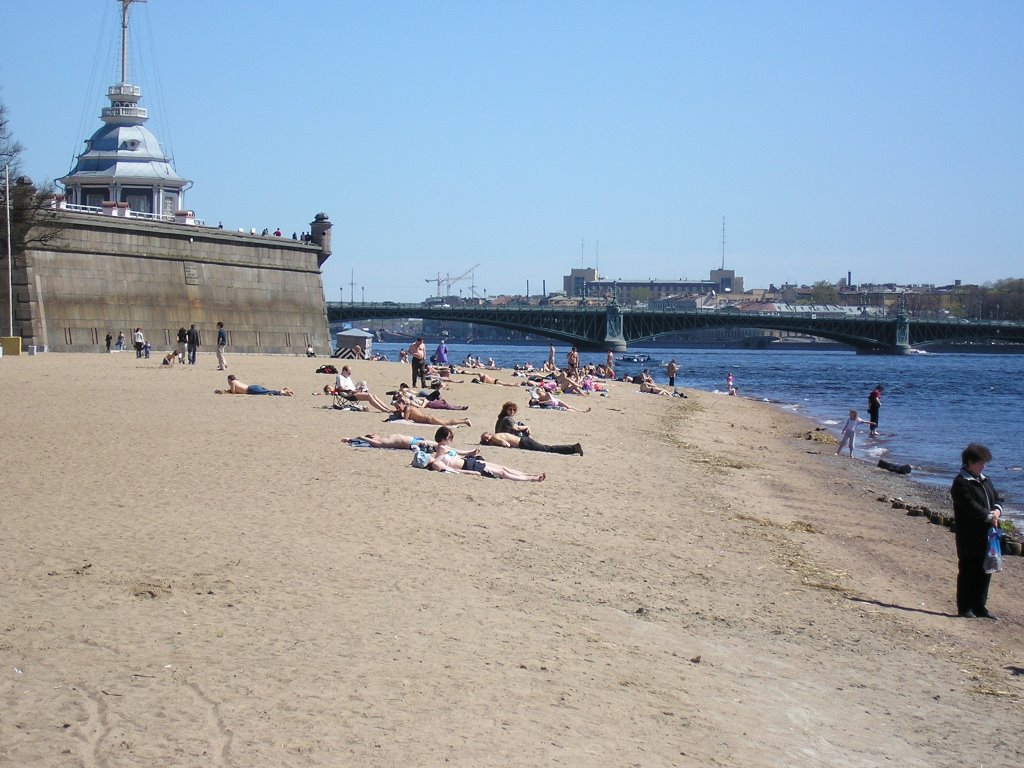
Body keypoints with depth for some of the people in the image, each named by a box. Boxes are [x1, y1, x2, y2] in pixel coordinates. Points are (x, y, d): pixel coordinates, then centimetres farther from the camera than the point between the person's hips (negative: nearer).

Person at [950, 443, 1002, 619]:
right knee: (968, 571, -2)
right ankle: (964, 608, 3)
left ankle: (979, 607, 18)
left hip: (986, 535, 8)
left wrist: (997, 510, -1)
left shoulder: (985, 481, 17)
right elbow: (970, 506, -20)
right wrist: (989, 516, -19)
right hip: (969, 537, -8)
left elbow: (996, 499, 20)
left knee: (985, 571, 11)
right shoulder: (961, 483, -11)